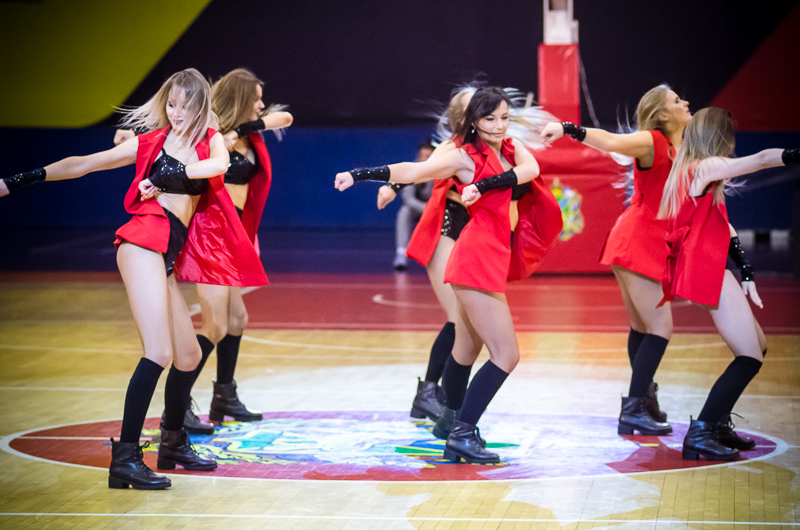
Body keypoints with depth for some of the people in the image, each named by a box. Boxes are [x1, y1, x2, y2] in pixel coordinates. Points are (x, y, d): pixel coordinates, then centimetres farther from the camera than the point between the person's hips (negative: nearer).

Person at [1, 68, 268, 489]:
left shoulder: (209, 140, 18)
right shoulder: (151, 141, 9)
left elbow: (220, 164, -7)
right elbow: (82, 164, 8)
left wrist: (168, 175, -13)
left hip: (171, 256, 6)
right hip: (145, 240, -6)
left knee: (188, 356, 13)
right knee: (159, 352, -18)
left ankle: (173, 444, 33)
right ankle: (124, 457, -21)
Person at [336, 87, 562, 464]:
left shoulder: (511, 148, 14)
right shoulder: (465, 156, -3)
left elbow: (531, 169, -6)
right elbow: (412, 171, -5)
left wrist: (485, 185, -18)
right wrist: (360, 175, -10)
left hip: (493, 259, 7)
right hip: (478, 258, -7)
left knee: (467, 351, 19)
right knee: (506, 354, -12)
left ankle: (454, 428, 32)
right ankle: (462, 435, -12)